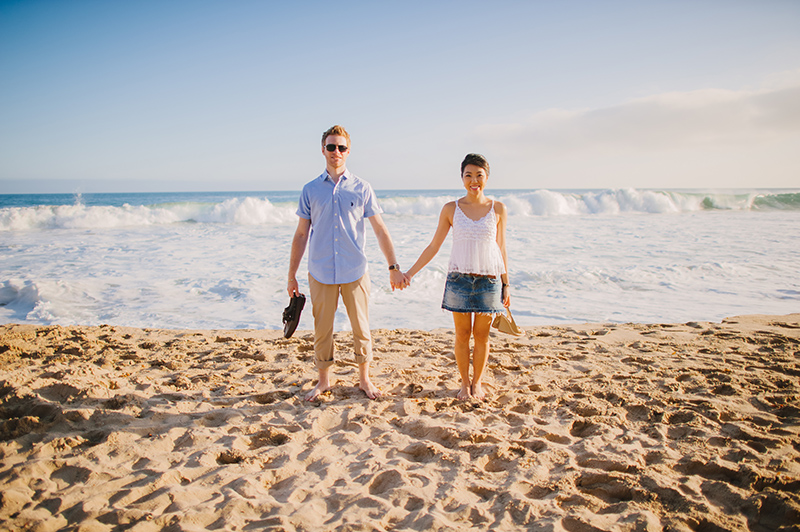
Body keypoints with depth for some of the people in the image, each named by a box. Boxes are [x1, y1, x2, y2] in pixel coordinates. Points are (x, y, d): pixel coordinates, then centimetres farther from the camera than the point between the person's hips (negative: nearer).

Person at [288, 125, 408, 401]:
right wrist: (292, 275, 7)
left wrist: (394, 268, 1)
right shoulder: (310, 190, 5)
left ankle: (364, 378, 25)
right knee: (322, 329, 7)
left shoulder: (362, 188, 3)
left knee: (361, 328, 7)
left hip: (355, 272, 0)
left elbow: (380, 231, 5)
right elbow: (301, 235, 8)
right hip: (320, 273, 1)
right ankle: (324, 380, 25)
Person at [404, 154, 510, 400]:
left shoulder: (498, 209, 0)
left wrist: (505, 285, 6)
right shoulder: (451, 209, -1)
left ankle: (477, 382, 27)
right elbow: (433, 246, 3)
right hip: (459, 278, 0)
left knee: (481, 335, 8)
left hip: (488, 280, 0)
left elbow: (501, 250, 6)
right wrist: (409, 273, 0)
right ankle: (465, 382, 25)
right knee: (462, 334, 7)